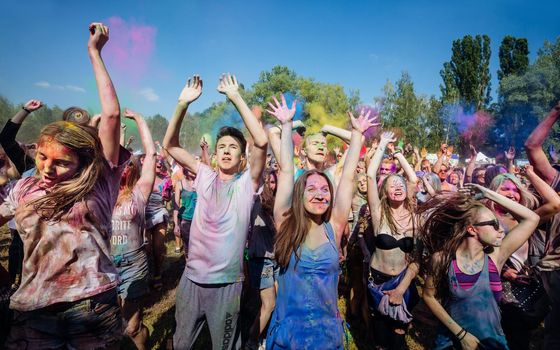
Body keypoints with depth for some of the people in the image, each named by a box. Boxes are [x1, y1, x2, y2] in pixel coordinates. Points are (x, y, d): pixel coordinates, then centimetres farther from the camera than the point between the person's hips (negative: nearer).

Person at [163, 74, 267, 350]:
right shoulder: (205, 177, 1)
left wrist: (236, 97, -21)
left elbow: (261, 141, -23)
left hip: (226, 283, -3)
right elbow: (170, 144, -1)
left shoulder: (247, 182, -8)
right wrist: (183, 104, -13)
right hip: (192, 278, 3)